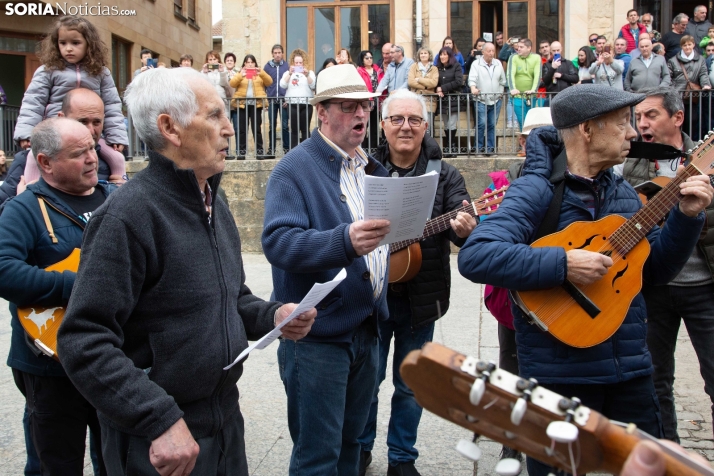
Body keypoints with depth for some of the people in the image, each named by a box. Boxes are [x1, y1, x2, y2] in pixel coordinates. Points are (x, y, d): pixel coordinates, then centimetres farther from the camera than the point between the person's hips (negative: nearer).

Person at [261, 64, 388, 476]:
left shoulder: (372, 168, 13)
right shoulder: (295, 169, -10)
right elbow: (277, 241, -25)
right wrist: (345, 240, -38)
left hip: (367, 328, 7)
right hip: (318, 332, -7)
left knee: (350, 442, 20)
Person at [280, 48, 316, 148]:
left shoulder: (310, 72, 11)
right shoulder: (288, 73, 12)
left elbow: (313, 86, -3)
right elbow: (282, 85, -2)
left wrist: (307, 75, -17)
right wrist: (290, 74, -12)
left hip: (306, 104, 0)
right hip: (292, 104, 0)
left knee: (305, 129, 1)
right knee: (294, 130, -1)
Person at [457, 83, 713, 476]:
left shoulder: (621, 191, 9)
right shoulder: (537, 190, -15)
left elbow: (657, 271, 14)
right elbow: (474, 256, -28)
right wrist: (563, 264, -30)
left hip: (630, 369, 7)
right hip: (560, 374, -7)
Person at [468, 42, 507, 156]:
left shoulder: (498, 64, 14)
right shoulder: (476, 64, 0)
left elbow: (503, 80, 19)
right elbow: (472, 78, -13)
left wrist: (500, 92, 9)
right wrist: (473, 88, -32)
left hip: (496, 100, 4)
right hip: (481, 100, -4)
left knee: (492, 125, 5)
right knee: (481, 124, -10)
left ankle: (490, 148, 11)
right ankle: (479, 148, 1)